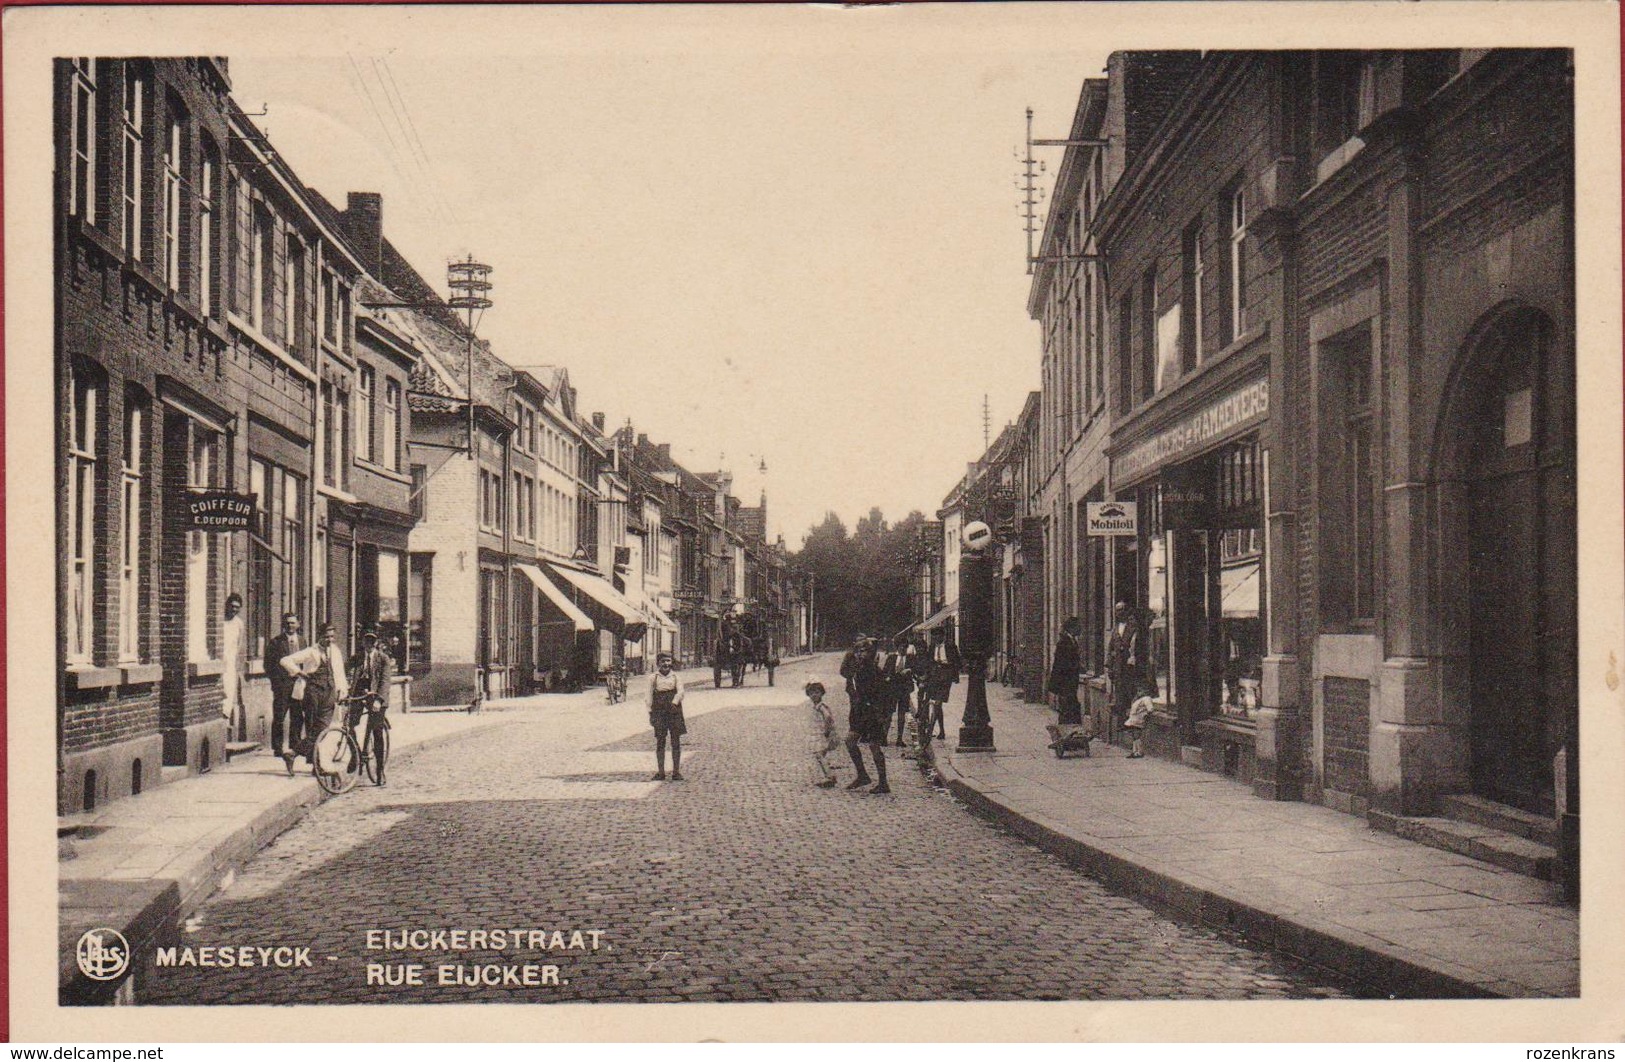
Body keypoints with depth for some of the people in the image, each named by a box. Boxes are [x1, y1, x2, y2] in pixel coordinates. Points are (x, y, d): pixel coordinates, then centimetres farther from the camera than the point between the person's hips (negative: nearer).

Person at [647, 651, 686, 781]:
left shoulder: (676, 677, 9)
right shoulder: (653, 678, 8)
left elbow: (680, 692, -5)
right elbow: (650, 696, 7)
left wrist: (674, 703, -24)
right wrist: (650, 713, 0)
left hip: (674, 711, 0)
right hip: (659, 713, 0)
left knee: (676, 742, 0)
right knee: (660, 742, 1)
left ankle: (677, 771, 6)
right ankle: (660, 772, 7)